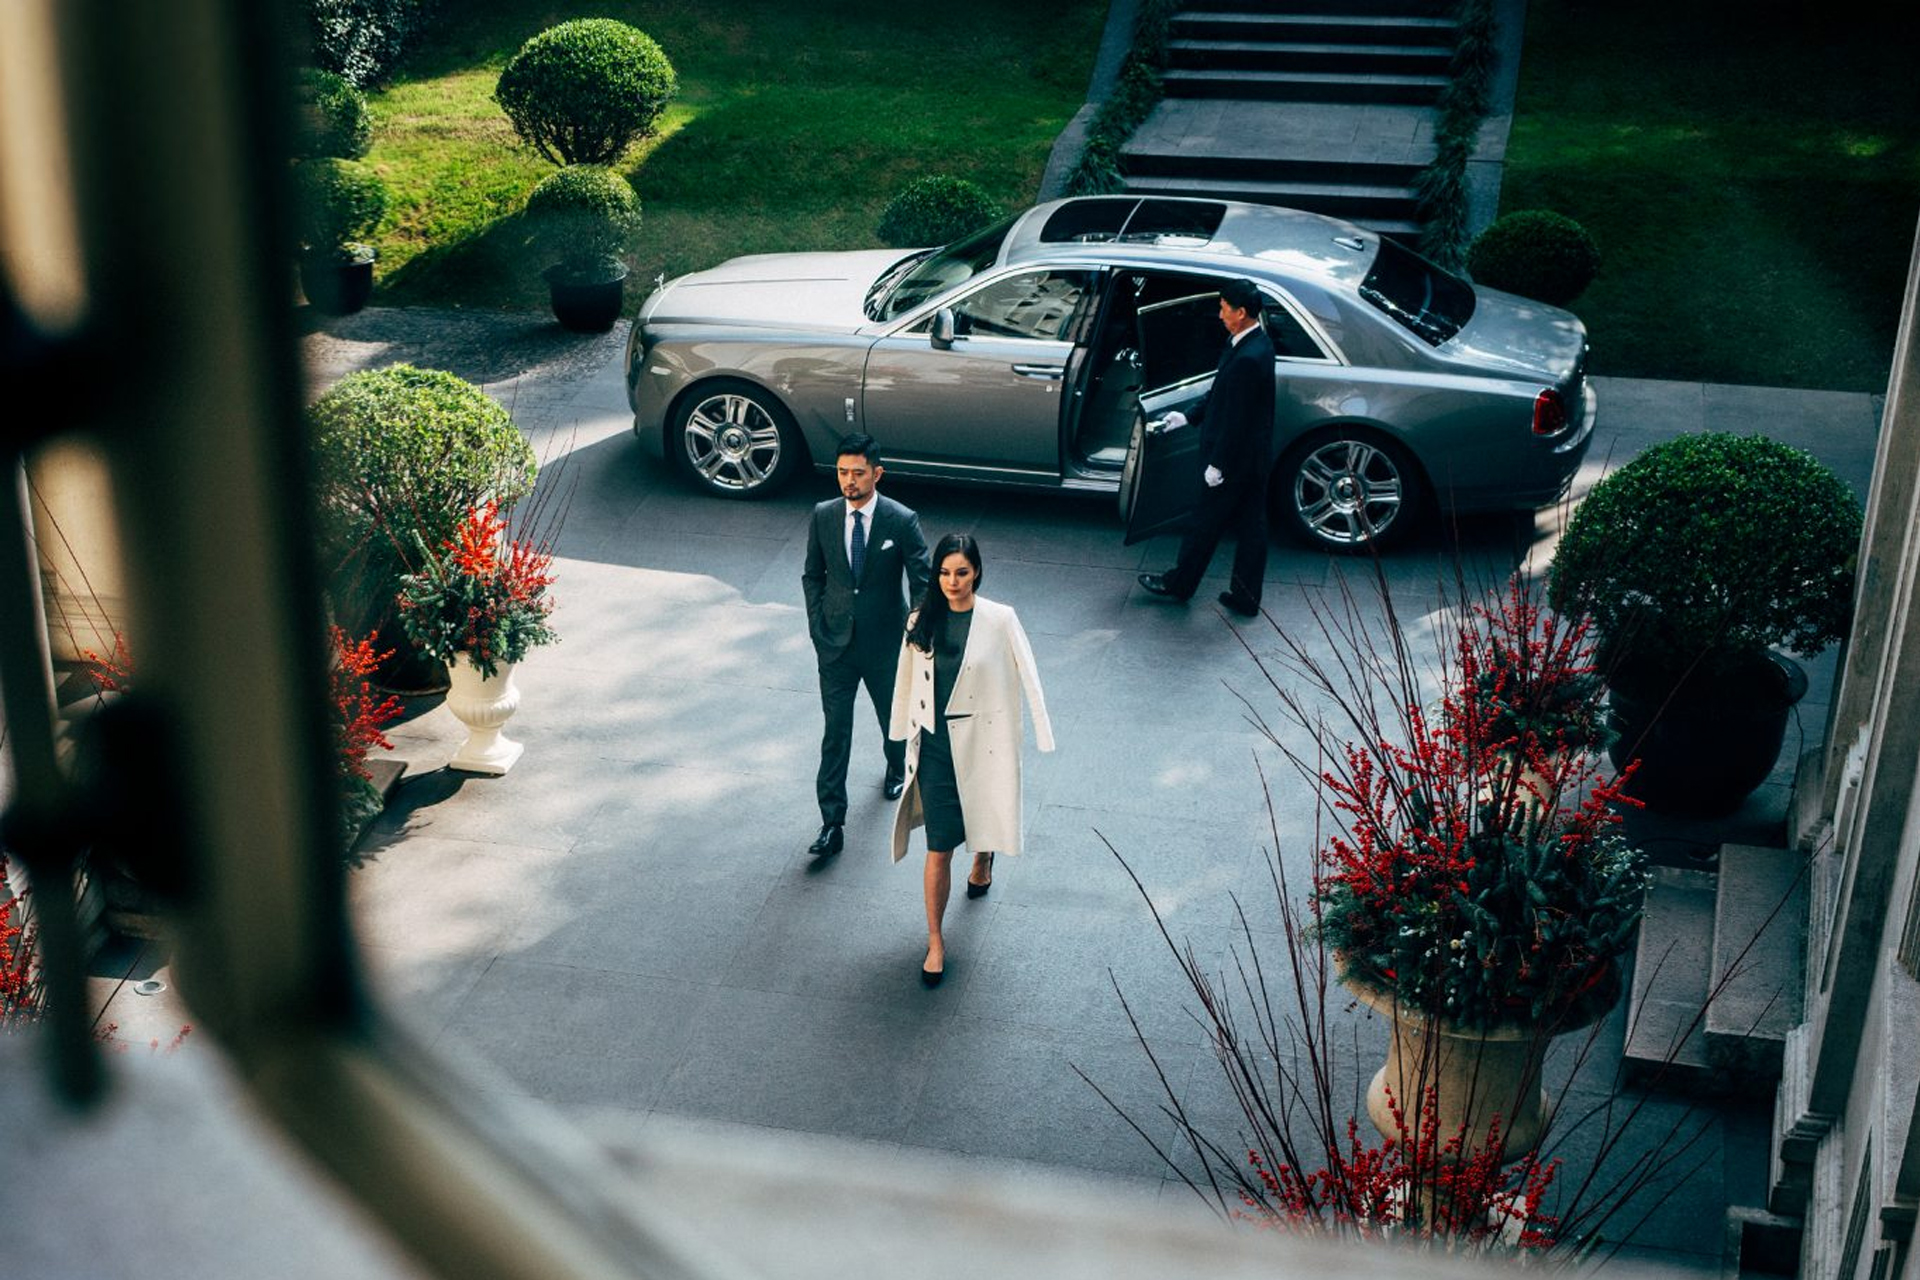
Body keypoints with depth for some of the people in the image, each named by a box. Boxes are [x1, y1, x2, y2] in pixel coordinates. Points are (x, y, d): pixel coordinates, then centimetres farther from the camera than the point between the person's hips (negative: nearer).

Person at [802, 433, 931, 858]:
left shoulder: (902, 521, -14)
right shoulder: (823, 516, -6)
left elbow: (921, 584, -9)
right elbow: (812, 575, 7)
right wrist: (818, 625, -1)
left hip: (886, 644, -1)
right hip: (836, 645, 1)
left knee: (893, 716, 21)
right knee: (835, 732, -1)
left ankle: (898, 768, 53)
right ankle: (832, 823, 2)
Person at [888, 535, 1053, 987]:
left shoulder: (999, 620, -11)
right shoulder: (922, 622, -3)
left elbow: (1026, 674, -7)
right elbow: (909, 679, 8)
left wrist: (1041, 731, -9)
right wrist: (905, 731, 15)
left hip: (981, 739, -1)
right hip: (935, 742, 1)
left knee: (983, 814, 22)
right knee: (938, 847, 0)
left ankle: (982, 863, 60)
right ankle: (935, 941, 12)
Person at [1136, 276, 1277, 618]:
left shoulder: (1248, 359, -28)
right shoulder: (1256, 342, 3)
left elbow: (1236, 417, -25)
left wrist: (1217, 464, -17)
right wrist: (1189, 416, 20)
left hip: (1236, 459, -9)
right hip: (1254, 456, 9)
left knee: (1206, 524, 9)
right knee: (1250, 526, 15)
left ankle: (1179, 584, 27)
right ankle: (1245, 597, 25)